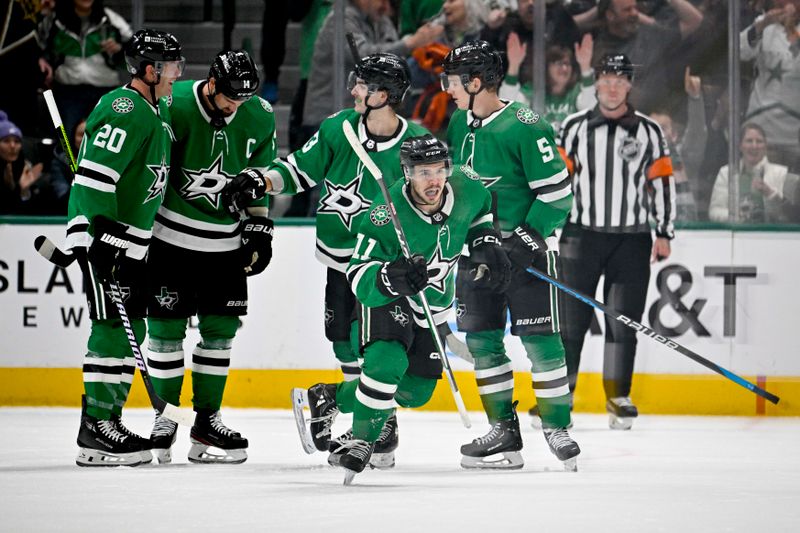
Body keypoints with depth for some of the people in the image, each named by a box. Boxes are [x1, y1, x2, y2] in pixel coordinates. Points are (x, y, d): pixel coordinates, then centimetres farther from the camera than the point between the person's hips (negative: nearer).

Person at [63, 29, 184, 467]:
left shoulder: (156, 111, 16)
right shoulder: (126, 109, -17)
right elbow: (95, 175, -24)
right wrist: (103, 236, -28)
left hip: (131, 240, 10)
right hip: (101, 234, -10)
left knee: (131, 328, 11)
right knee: (113, 327, -12)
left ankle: (109, 419, 17)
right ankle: (95, 430, -12)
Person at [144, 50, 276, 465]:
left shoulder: (259, 117, -3)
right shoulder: (173, 107, -18)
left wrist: (258, 227, 7)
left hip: (225, 240, 4)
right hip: (172, 234, -4)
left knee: (221, 327, 5)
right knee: (166, 325, -4)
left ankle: (207, 419, 14)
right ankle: (165, 418, 7)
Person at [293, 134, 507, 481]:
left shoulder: (466, 188, -19)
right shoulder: (386, 216, -34)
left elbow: (480, 208, 8)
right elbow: (359, 277, -32)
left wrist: (485, 243, -7)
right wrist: (392, 278, -52)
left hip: (434, 303, 6)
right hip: (384, 296, -6)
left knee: (416, 392, 8)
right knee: (388, 362, -31)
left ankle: (332, 397, 28)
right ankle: (362, 441, -13)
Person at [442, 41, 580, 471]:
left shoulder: (525, 127, -17)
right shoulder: (460, 124, 6)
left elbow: (556, 190, -16)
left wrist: (528, 238, -20)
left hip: (525, 246, -7)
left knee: (538, 337, -7)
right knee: (481, 338, 4)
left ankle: (557, 427, 2)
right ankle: (504, 432, 11)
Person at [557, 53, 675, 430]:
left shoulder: (649, 131, 6)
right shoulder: (574, 127, 5)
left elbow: (662, 182, 7)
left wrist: (664, 233, 2)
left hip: (631, 240, 0)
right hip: (581, 234, 0)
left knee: (623, 321, 0)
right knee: (570, 318, -2)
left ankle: (618, 399, 7)